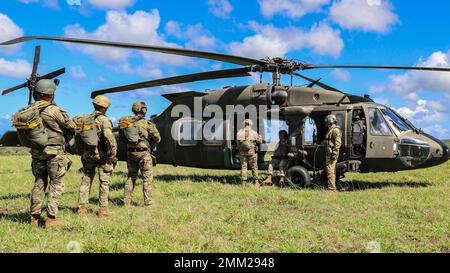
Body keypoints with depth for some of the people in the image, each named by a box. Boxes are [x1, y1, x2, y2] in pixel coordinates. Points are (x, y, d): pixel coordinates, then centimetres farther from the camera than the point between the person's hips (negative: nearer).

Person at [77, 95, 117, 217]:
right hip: (102, 156, -5)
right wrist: (113, 152, -16)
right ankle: (103, 209, 3)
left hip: (87, 155, 5)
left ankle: (82, 207, 16)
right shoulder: (104, 120, -12)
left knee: (86, 180, 14)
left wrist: (81, 152, 19)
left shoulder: (84, 119, 8)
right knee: (104, 182, 3)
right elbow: (109, 136, -26)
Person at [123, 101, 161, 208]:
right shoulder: (148, 124, -11)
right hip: (143, 153, -5)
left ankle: (127, 202, 18)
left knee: (131, 177, 15)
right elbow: (157, 139, -5)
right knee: (147, 178, 2)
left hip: (131, 153, 5)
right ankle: (148, 202, 2)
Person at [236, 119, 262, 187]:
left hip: (242, 152, 2)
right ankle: (256, 180, 5)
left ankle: (243, 182, 4)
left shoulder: (239, 132, 2)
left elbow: (238, 142, 9)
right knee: (254, 167, 8)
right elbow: (259, 141, 2)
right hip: (251, 152, -1)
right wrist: (260, 137, 22)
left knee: (243, 166, 7)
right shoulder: (254, 132, -4)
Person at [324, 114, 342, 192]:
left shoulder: (335, 130, -12)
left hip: (332, 154, -11)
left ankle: (332, 188, -11)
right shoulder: (330, 130, 20)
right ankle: (332, 187, 20)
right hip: (328, 153, 11)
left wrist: (334, 153, -24)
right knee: (331, 171, 14)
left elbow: (338, 143, -20)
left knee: (330, 171, -12)